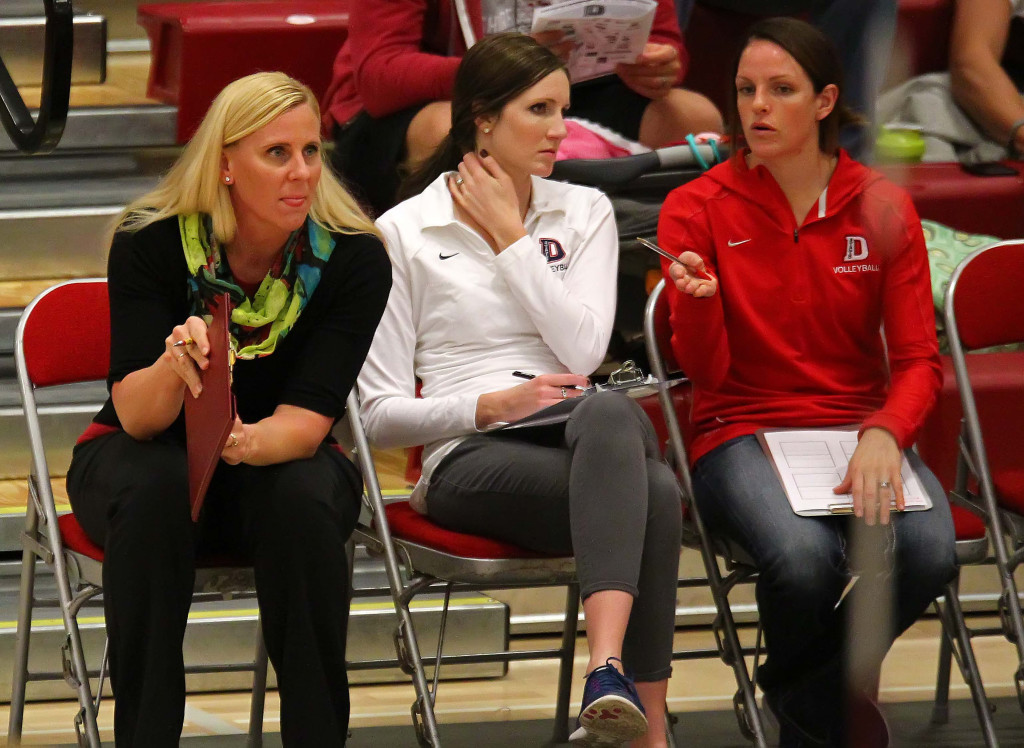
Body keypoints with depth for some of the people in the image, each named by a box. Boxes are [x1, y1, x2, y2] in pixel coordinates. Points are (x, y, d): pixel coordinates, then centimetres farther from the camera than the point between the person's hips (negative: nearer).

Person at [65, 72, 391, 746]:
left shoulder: (353, 259, -16)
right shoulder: (150, 244, -19)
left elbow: (307, 418, -22)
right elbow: (137, 416, -23)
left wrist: (250, 442, -45)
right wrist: (174, 366, -46)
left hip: (281, 459, 1)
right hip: (140, 456, -1)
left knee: (304, 498, -34)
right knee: (154, 487, -35)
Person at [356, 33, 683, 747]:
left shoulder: (584, 212, 17)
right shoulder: (403, 233, 7)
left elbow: (584, 349, -1)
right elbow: (383, 413, 3)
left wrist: (510, 236, 0)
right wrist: (489, 406, -12)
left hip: (588, 435, 3)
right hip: (472, 459, -3)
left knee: (611, 412, -40)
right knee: (654, 493, -37)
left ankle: (608, 668, -54)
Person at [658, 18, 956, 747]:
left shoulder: (884, 208, 4)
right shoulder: (697, 209, 1)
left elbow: (918, 360, 1)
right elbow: (707, 371, -4)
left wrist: (883, 435, -20)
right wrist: (700, 301, -26)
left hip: (859, 430, 2)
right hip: (741, 431, -2)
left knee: (928, 551, -31)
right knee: (805, 556, -36)